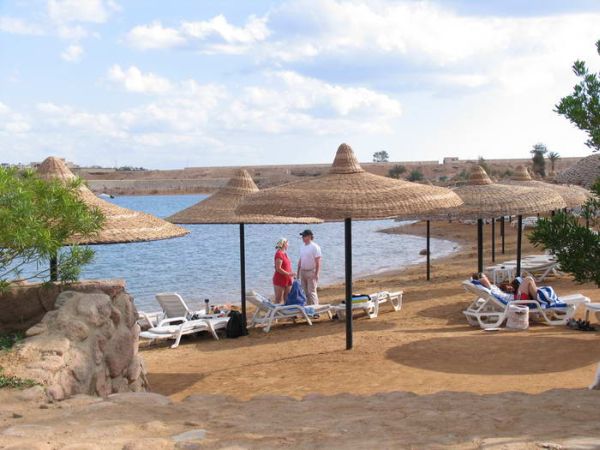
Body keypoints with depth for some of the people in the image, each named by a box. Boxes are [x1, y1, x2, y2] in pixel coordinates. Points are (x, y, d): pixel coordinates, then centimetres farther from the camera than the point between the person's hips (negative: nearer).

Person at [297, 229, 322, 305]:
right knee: (305, 292, 10)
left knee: (312, 292, -7)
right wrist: (298, 272, 16)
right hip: (303, 272, 7)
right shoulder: (302, 247, 12)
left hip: (311, 272, -7)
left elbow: (318, 262, -14)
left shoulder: (315, 247, -11)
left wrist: (317, 274, -19)